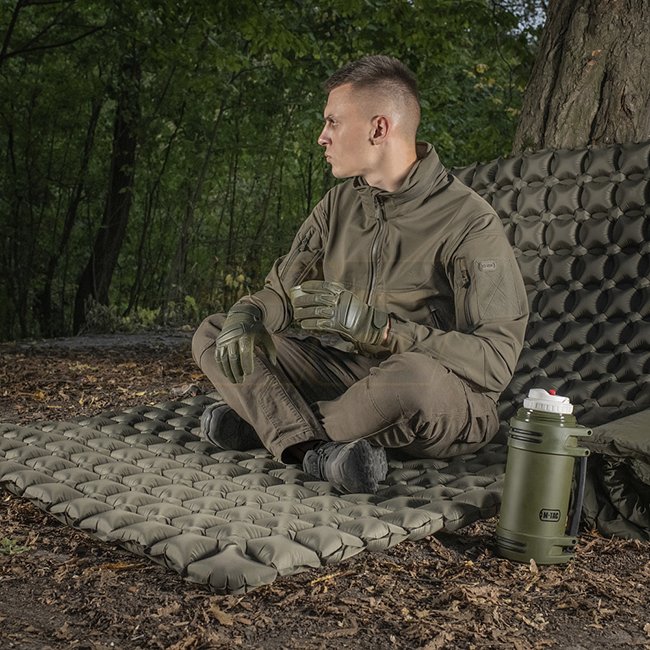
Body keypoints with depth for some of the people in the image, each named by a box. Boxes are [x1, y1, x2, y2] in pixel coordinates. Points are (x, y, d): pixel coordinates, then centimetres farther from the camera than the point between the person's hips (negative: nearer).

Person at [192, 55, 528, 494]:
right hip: (347, 372, 6)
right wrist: (245, 317, -14)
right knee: (214, 336, -2)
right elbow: (283, 290, 11)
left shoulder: (471, 222, -16)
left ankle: (267, 421, -15)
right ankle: (314, 448, -27)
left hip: (448, 408, -6)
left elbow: (496, 360, -23)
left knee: (415, 376, -42)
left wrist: (377, 327, -32)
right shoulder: (340, 203, 6)